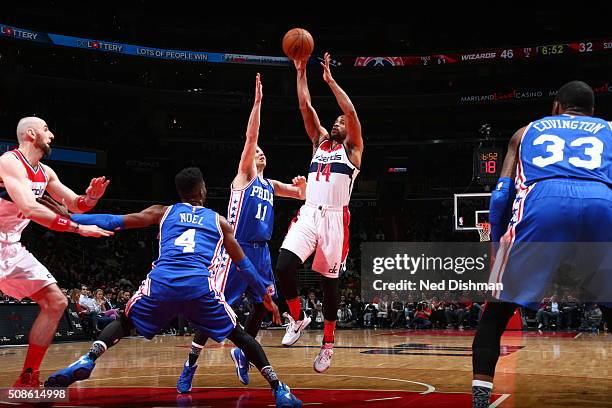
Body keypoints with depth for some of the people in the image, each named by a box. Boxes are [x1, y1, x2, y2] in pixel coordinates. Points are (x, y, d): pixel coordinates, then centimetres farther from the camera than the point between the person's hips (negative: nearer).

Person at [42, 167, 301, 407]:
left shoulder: (163, 212, 25)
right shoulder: (219, 221, 25)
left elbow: (115, 222, 18)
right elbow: (243, 265, 29)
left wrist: (71, 218, 23)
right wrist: (266, 296, 39)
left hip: (161, 282, 1)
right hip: (200, 286, 0)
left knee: (123, 322, 25)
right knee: (238, 335, 16)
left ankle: (87, 360, -1)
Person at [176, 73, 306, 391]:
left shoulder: (270, 185, 20)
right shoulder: (244, 175, 2)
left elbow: (303, 195, 25)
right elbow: (251, 137, -10)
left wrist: (302, 185, 1)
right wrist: (257, 101, -15)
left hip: (261, 251, 7)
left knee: (263, 305, 8)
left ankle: (242, 353, 26)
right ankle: (191, 365, -4)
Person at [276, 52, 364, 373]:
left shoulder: (352, 148, 10)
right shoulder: (319, 142, 22)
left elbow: (351, 112, -5)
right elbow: (305, 107, 14)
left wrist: (330, 79, -3)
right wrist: (301, 72, 7)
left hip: (335, 218, -3)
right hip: (309, 214, 3)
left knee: (329, 282, 3)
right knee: (283, 267, -18)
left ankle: (328, 344, 16)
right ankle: (298, 318, 6)